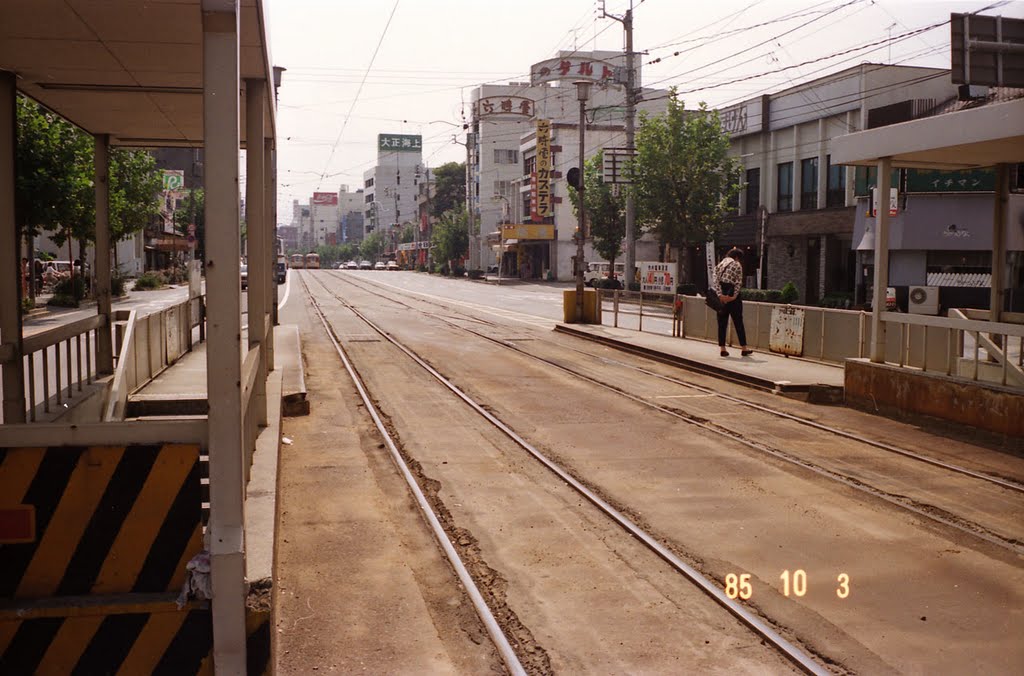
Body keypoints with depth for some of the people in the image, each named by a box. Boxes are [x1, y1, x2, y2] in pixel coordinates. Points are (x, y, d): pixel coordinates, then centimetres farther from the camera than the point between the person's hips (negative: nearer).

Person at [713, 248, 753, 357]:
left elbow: (716, 281, 1)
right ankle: (743, 348, 6)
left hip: (721, 296, 4)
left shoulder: (719, 265, 13)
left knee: (722, 322, 6)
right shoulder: (737, 265, 0)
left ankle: (722, 349, 4)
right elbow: (739, 282, -9)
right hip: (731, 294, -4)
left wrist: (720, 295, -8)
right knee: (738, 321, 2)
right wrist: (734, 296, -11)